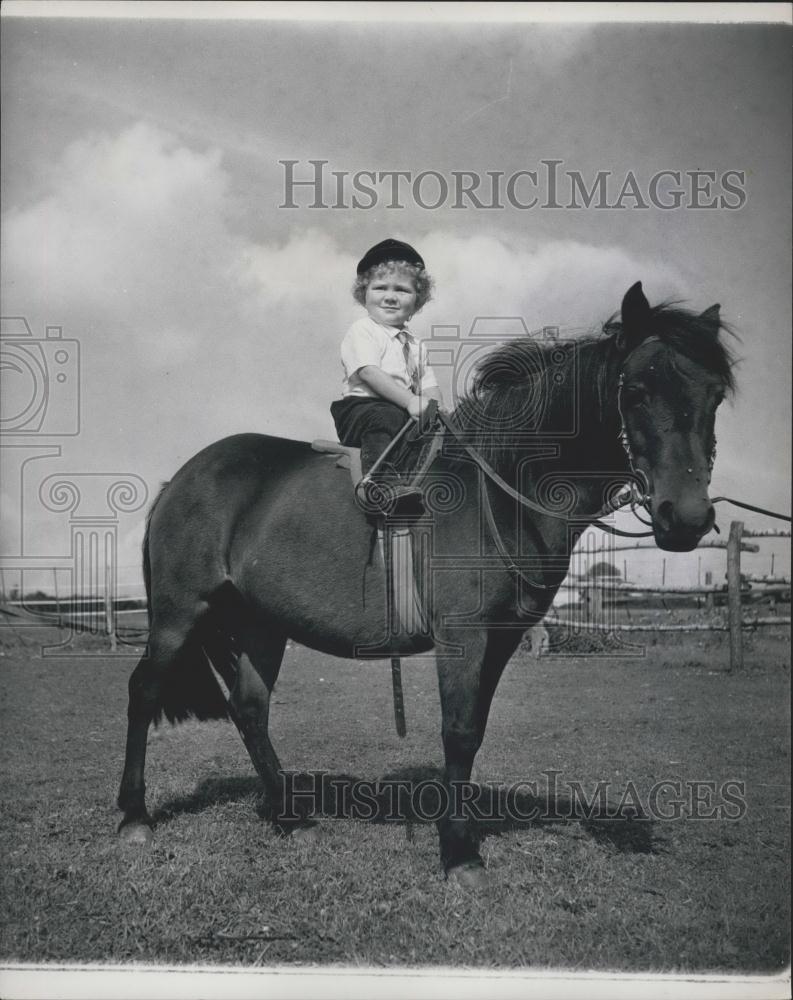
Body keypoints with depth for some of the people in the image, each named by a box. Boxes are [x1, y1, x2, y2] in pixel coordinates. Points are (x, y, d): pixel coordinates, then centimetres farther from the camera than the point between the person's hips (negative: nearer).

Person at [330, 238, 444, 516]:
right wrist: (410, 401, -25)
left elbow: (429, 386, 18)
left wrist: (436, 410, -6)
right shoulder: (362, 331, 0)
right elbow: (370, 373, -16)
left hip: (404, 410, 8)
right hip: (361, 405, -8)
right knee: (385, 419, -38)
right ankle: (382, 482, -52)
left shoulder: (413, 343, 24)